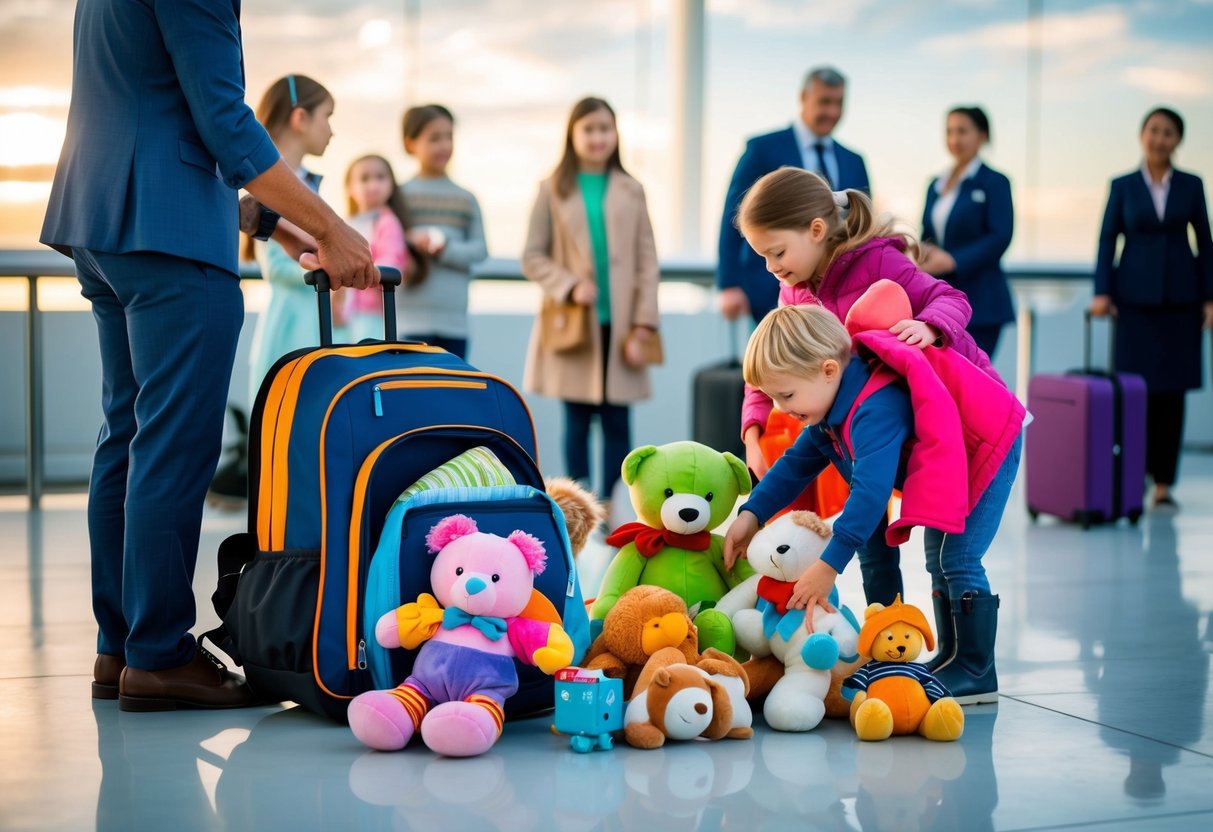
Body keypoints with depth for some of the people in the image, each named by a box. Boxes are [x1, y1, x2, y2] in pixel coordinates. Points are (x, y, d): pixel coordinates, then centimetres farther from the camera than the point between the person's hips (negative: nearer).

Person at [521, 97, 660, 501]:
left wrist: (643, 324, -4)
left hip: (620, 326, 1)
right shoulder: (553, 190, 4)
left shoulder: (631, 191, 7)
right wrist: (570, 286, -13)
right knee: (577, 422, 4)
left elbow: (647, 261, 4)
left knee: (617, 422, 2)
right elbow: (533, 256, 4)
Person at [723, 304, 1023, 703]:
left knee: (957, 560, -14)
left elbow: (871, 491, -45)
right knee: (939, 562, 15)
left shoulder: (875, 411, -39)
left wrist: (829, 565, -46)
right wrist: (751, 513, -7)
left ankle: (976, 674, -6)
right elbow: (796, 462, 4)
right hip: (943, 467, 11)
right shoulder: (834, 406, -6)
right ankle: (954, 659, 23)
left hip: (986, 452, -11)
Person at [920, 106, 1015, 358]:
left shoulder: (994, 182, -3)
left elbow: (1000, 238, -12)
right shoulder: (936, 185, 16)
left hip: (978, 303, -6)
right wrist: (922, 255, -3)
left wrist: (952, 260, -20)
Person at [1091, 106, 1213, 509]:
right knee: (1138, 388, -4)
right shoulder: (1123, 186, 3)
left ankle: (1164, 483, 4)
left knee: (1173, 389, 0)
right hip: (1136, 296, -1)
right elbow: (1107, 240, 1)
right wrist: (1101, 292, -10)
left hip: (1180, 296, 1)